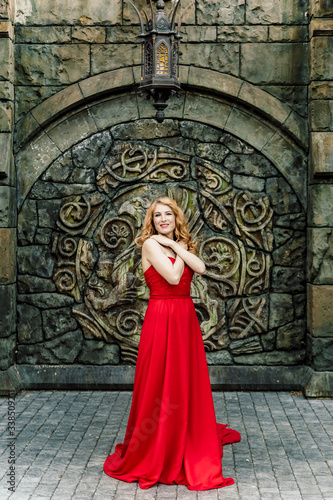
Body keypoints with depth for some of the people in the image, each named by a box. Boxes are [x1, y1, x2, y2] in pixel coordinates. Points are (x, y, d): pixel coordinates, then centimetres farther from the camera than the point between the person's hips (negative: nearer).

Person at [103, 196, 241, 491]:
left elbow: (200, 267, -4)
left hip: (186, 318, 7)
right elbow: (173, 276, -17)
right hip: (162, 318, -6)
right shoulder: (150, 244, -6)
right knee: (160, 385, -1)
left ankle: (190, 441, 33)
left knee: (188, 382, 14)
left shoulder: (182, 244, 15)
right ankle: (153, 451, 12)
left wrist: (176, 245, -7)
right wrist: (180, 248, -5)